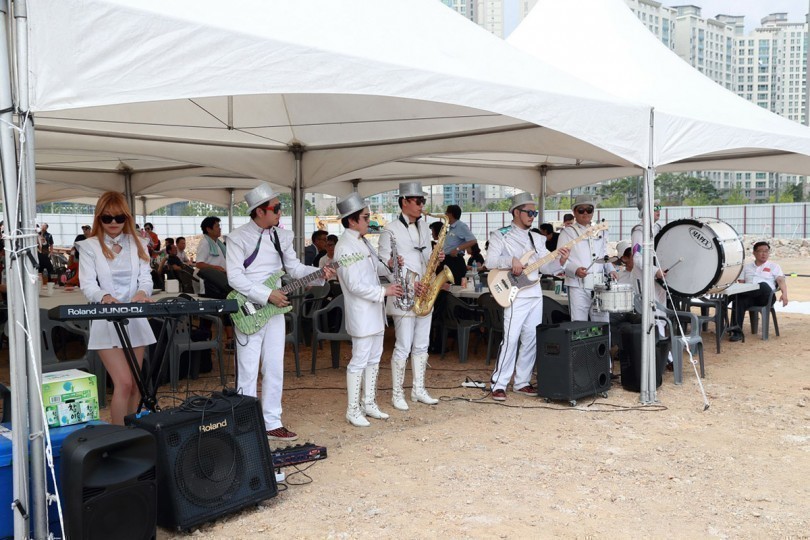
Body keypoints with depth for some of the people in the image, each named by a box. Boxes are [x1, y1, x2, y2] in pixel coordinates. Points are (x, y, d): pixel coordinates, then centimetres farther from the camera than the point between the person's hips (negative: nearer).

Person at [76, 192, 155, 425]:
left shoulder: (138, 244, 11)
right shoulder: (89, 246, 1)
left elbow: (146, 278, 2)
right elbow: (87, 285, -9)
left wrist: (142, 292, -22)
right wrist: (105, 297, -32)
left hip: (135, 320, 4)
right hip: (106, 322, -4)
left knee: (134, 385, 10)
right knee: (123, 383, -14)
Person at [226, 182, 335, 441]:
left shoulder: (281, 235, 8)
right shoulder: (238, 237, -9)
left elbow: (295, 268, 11)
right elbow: (234, 277, -15)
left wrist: (319, 273, -7)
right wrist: (268, 295, -20)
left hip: (275, 311, 6)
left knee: (275, 370, 9)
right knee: (248, 372, -1)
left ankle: (272, 424, 20)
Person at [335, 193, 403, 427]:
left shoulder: (363, 242, 11)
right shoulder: (345, 247, -18)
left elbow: (376, 268, 21)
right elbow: (355, 286, -22)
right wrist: (384, 291, -17)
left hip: (374, 311, 9)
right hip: (361, 313, -9)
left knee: (374, 358, 15)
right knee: (359, 360, -2)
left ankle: (369, 403, 26)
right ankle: (353, 410, 8)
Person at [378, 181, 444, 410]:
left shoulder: (423, 227, 12)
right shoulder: (391, 230, -8)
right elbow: (385, 265, -12)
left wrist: (436, 259, -4)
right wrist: (409, 284, -20)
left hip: (424, 295, 7)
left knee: (421, 346, 12)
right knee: (403, 348, -3)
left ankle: (418, 390, 22)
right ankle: (397, 394, 9)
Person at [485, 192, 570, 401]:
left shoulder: (537, 238, 17)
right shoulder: (500, 235, 0)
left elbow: (546, 267, 11)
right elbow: (489, 262, -11)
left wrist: (560, 262, -7)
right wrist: (511, 261, -24)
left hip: (535, 295, 6)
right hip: (514, 295, -6)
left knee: (531, 340, 7)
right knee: (511, 339, -11)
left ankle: (522, 382, 18)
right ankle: (499, 384, -3)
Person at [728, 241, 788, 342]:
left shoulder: (774, 266, 18)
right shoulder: (747, 267, 25)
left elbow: (781, 280, 3)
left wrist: (784, 294, -18)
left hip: (765, 296, -1)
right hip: (749, 296, 2)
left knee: (763, 285, -39)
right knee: (739, 300, -35)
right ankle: (737, 332, -40)